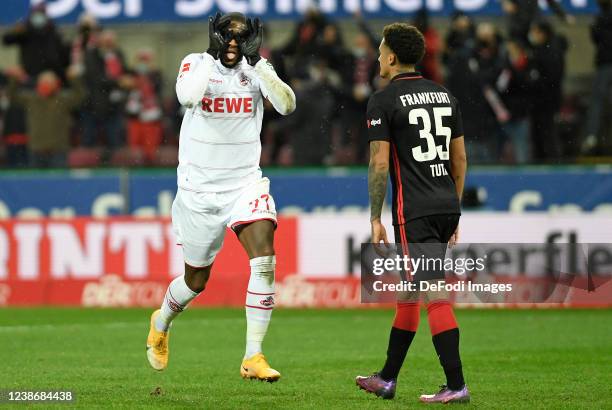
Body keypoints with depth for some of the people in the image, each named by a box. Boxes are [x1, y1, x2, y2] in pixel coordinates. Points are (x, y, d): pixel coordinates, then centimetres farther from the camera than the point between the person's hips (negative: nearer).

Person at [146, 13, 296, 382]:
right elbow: (187, 96, -29)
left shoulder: (256, 68, -1)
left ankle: (254, 357, -19)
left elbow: (287, 105, -18)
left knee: (264, 259, -22)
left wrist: (257, 62, -24)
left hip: (245, 183, 1)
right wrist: (213, 54, -26)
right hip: (200, 188, -1)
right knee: (196, 281, 12)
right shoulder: (197, 64, -6)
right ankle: (162, 322, 46)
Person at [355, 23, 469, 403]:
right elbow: (460, 158, 15)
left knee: (436, 295, -9)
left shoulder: (383, 101, -7)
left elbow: (380, 164, -11)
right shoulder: (444, 95, 13)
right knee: (407, 291, 17)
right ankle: (387, 379, 25)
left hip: (414, 212, -7)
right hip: (447, 207, 7)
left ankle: (456, 385, -13)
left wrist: (376, 219, -5)